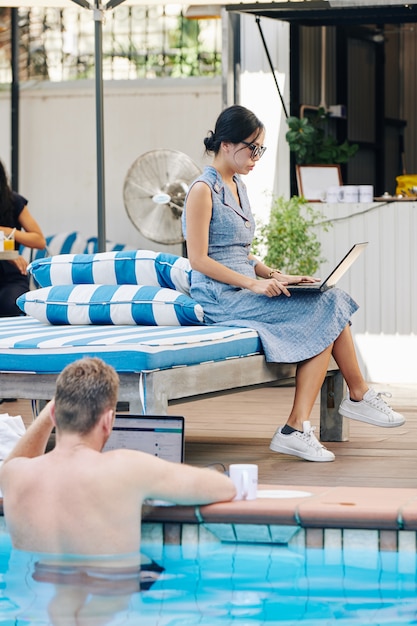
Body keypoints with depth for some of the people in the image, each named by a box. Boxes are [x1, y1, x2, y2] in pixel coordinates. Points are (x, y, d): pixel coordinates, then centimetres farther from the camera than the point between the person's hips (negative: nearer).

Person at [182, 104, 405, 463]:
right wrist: (254, 283, -20)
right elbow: (199, 260, -14)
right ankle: (359, 396, -4)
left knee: (331, 305, -13)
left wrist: (275, 276, 6)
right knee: (327, 310, -18)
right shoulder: (203, 190, -9)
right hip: (221, 298, -9)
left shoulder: (238, 187, 19)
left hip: (244, 289, 9)